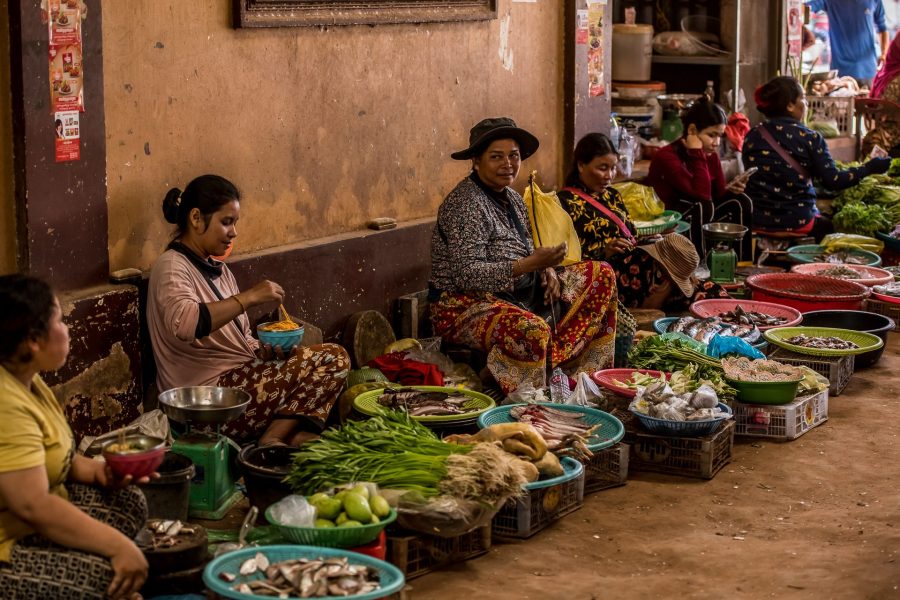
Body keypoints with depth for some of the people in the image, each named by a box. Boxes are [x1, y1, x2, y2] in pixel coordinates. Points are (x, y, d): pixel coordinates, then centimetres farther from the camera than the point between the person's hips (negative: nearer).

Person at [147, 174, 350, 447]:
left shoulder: (219, 271, 21)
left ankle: (280, 435, -13)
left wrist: (265, 352, 1)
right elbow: (184, 324, -30)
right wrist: (249, 297, -25)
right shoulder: (171, 267, -8)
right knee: (330, 359, -14)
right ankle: (274, 440, -13)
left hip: (241, 380, 9)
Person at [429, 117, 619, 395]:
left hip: (517, 296, 10)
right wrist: (531, 264, -29)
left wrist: (546, 269, -5)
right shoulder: (465, 204, -18)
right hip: (464, 304, -10)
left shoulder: (512, 198, 12)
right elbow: (466, 274, -26)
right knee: (532, 329, -41)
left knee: (601, 275, 7)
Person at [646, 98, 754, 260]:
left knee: (739, 202, -8)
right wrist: (697, 153, -28)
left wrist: (730, 189, -19)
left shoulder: (711, 155, 2)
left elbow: (718, 194, 3)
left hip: (698, 219, 8)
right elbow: (703, 196, -31)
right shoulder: (667, 157, -23)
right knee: (701, 208, -32)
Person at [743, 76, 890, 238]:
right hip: (798, 223, -4)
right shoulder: (809, 138, -10)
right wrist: (869, 168, -1)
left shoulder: (752, 136, -1)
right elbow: (832, 181, -12)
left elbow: (749, 180, 9)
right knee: (828, 226, 26)